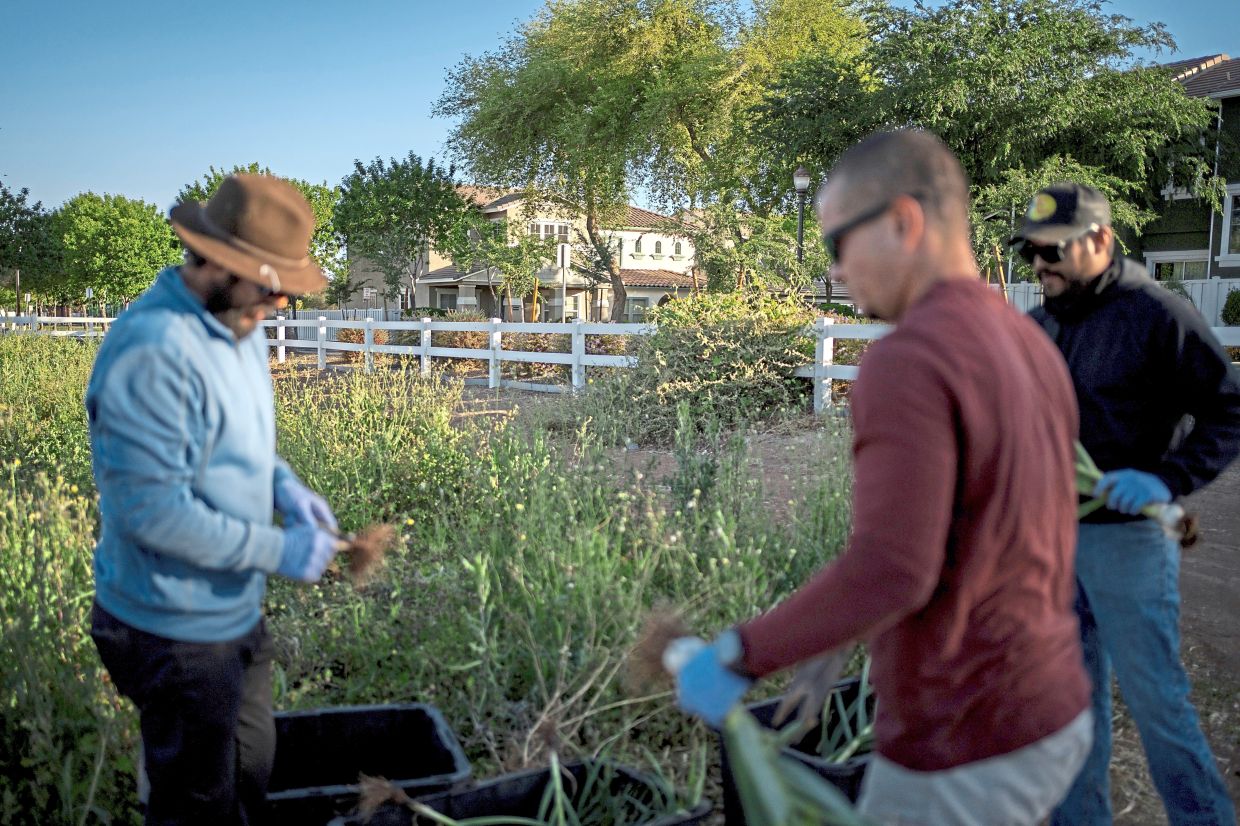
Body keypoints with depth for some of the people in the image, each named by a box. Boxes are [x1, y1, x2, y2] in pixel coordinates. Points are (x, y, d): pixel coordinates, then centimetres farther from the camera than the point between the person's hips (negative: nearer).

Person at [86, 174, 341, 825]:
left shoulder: (236, 326, 2)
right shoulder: (154, 351, -28)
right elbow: (152, 508, -28)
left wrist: (282, 484, -3)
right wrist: (278, 551, -22)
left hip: (234, 613, 9)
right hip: (177, 632, -8)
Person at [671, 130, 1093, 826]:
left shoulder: (908, 362, -24)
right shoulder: (1031, 350, 7)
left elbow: (889, 572, -33)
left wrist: (736, 658, -20)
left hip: (967, 750, -9)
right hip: (1050, 715, 9)